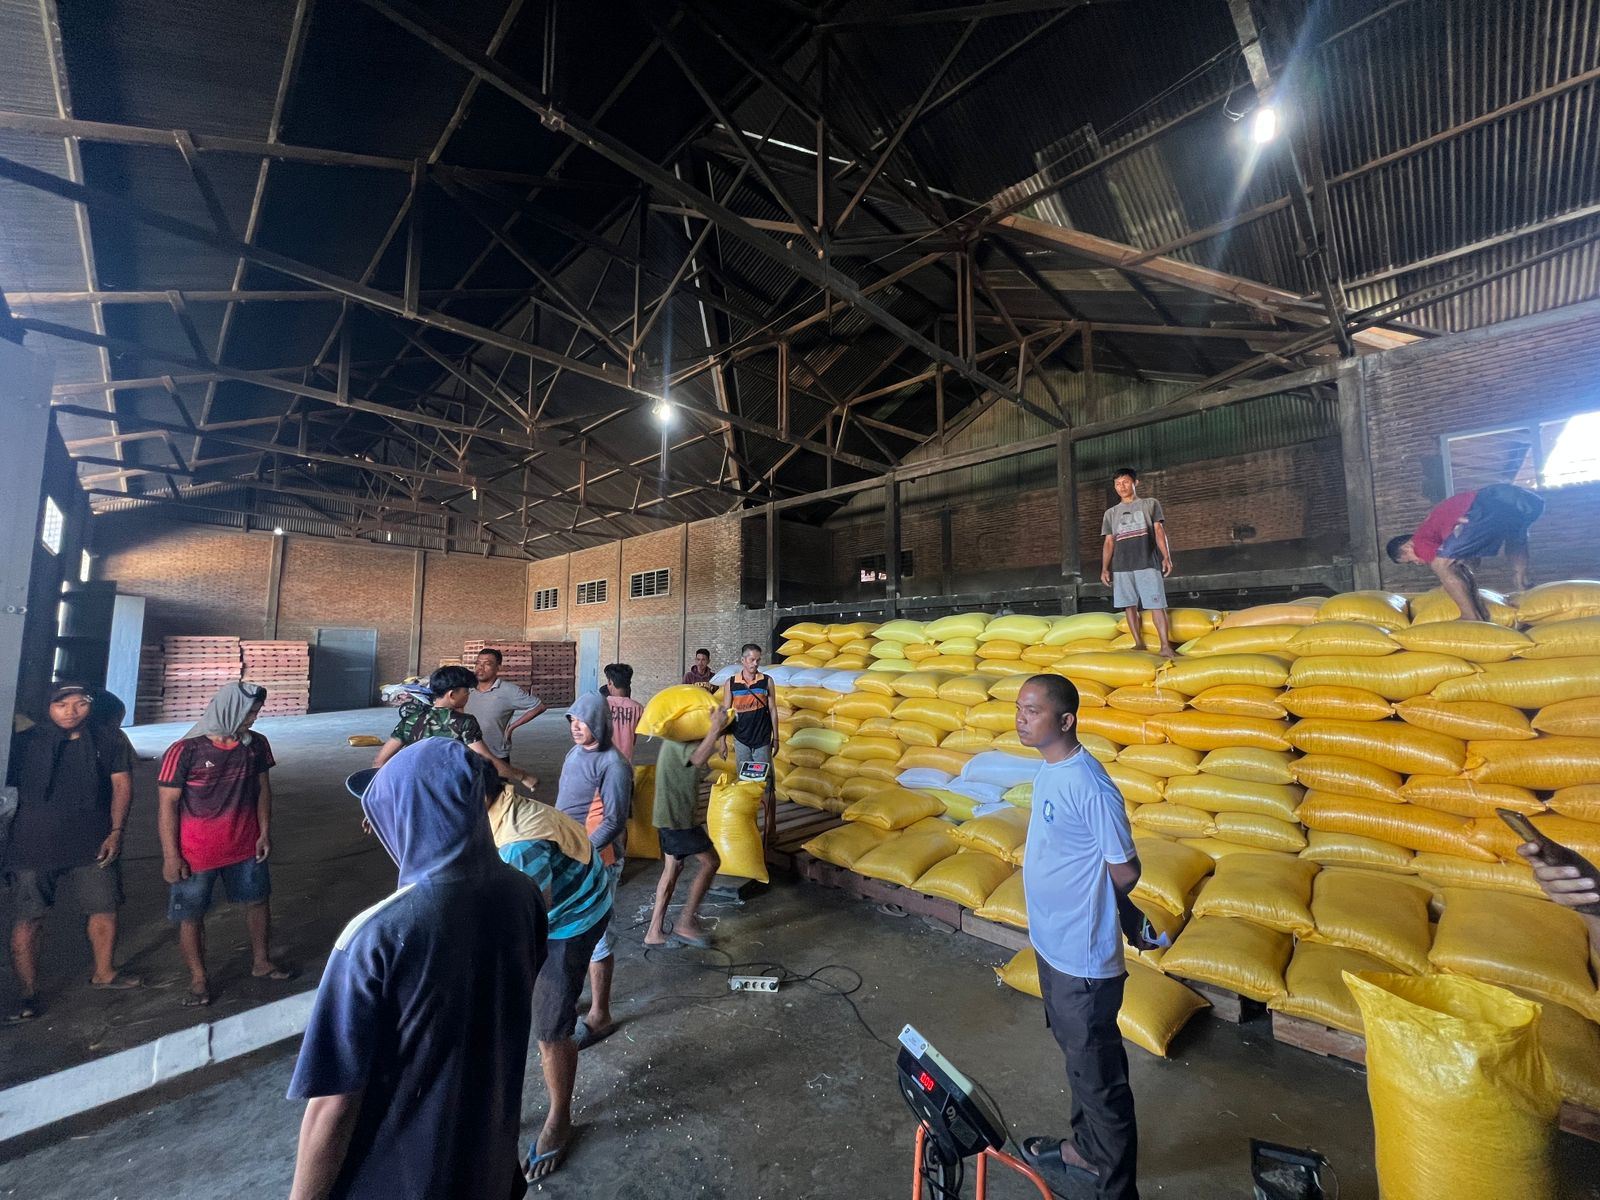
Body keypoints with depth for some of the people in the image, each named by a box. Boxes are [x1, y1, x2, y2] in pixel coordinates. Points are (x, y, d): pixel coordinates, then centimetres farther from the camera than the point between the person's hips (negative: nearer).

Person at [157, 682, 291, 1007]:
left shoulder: (256, 744, -6)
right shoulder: (185, 750, -18)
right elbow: (168, 804, -13)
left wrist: (265, 832, 1)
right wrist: (170, 856, -12)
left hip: (245, 846, 4)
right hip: (196, 852, -4)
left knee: (258, 900, 17)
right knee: (191, 916, 10)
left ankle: (260, 961, 36)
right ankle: (198, 980, 30)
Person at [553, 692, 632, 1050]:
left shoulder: (613, 765, -20)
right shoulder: (574, 752, 6)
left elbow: (614, 822, -21)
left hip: (597, 861, -8)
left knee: (595, 936, 4)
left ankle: (599, 1017, 20)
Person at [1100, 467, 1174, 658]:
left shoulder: (1150, 504, 12)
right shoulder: (1111, 513, 16)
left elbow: (1159, 531, 4)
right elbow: (1109, 542, 13)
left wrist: (1166, 557, -9)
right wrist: (1105, 568, 2)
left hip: (1148, 563, -3)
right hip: (1121, 567, 3)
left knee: (1156, 604, -8)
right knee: (1129, 605, 2)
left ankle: (1165, 646, -9)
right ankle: (1139, 644, 8)